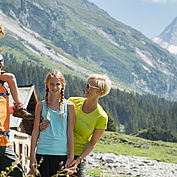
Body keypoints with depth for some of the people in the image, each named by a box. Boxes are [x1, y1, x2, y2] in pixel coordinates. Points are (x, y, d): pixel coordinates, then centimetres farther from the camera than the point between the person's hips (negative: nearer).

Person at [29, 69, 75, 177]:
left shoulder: (69, 106, 3)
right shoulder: (41, 106, 5)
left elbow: (70, 132, 2)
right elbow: (35, 131, 7)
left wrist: (71, 156, 0)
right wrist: (32, 156, 3)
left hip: (61, 153, -1)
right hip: (43, 151, 1)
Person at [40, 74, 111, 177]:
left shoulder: (101, 117, -11)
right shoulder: (74, 102, -3)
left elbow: (92, 143, -6)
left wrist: (79, 159, -15)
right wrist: (49, 121, -14)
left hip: (78, 156, -3)